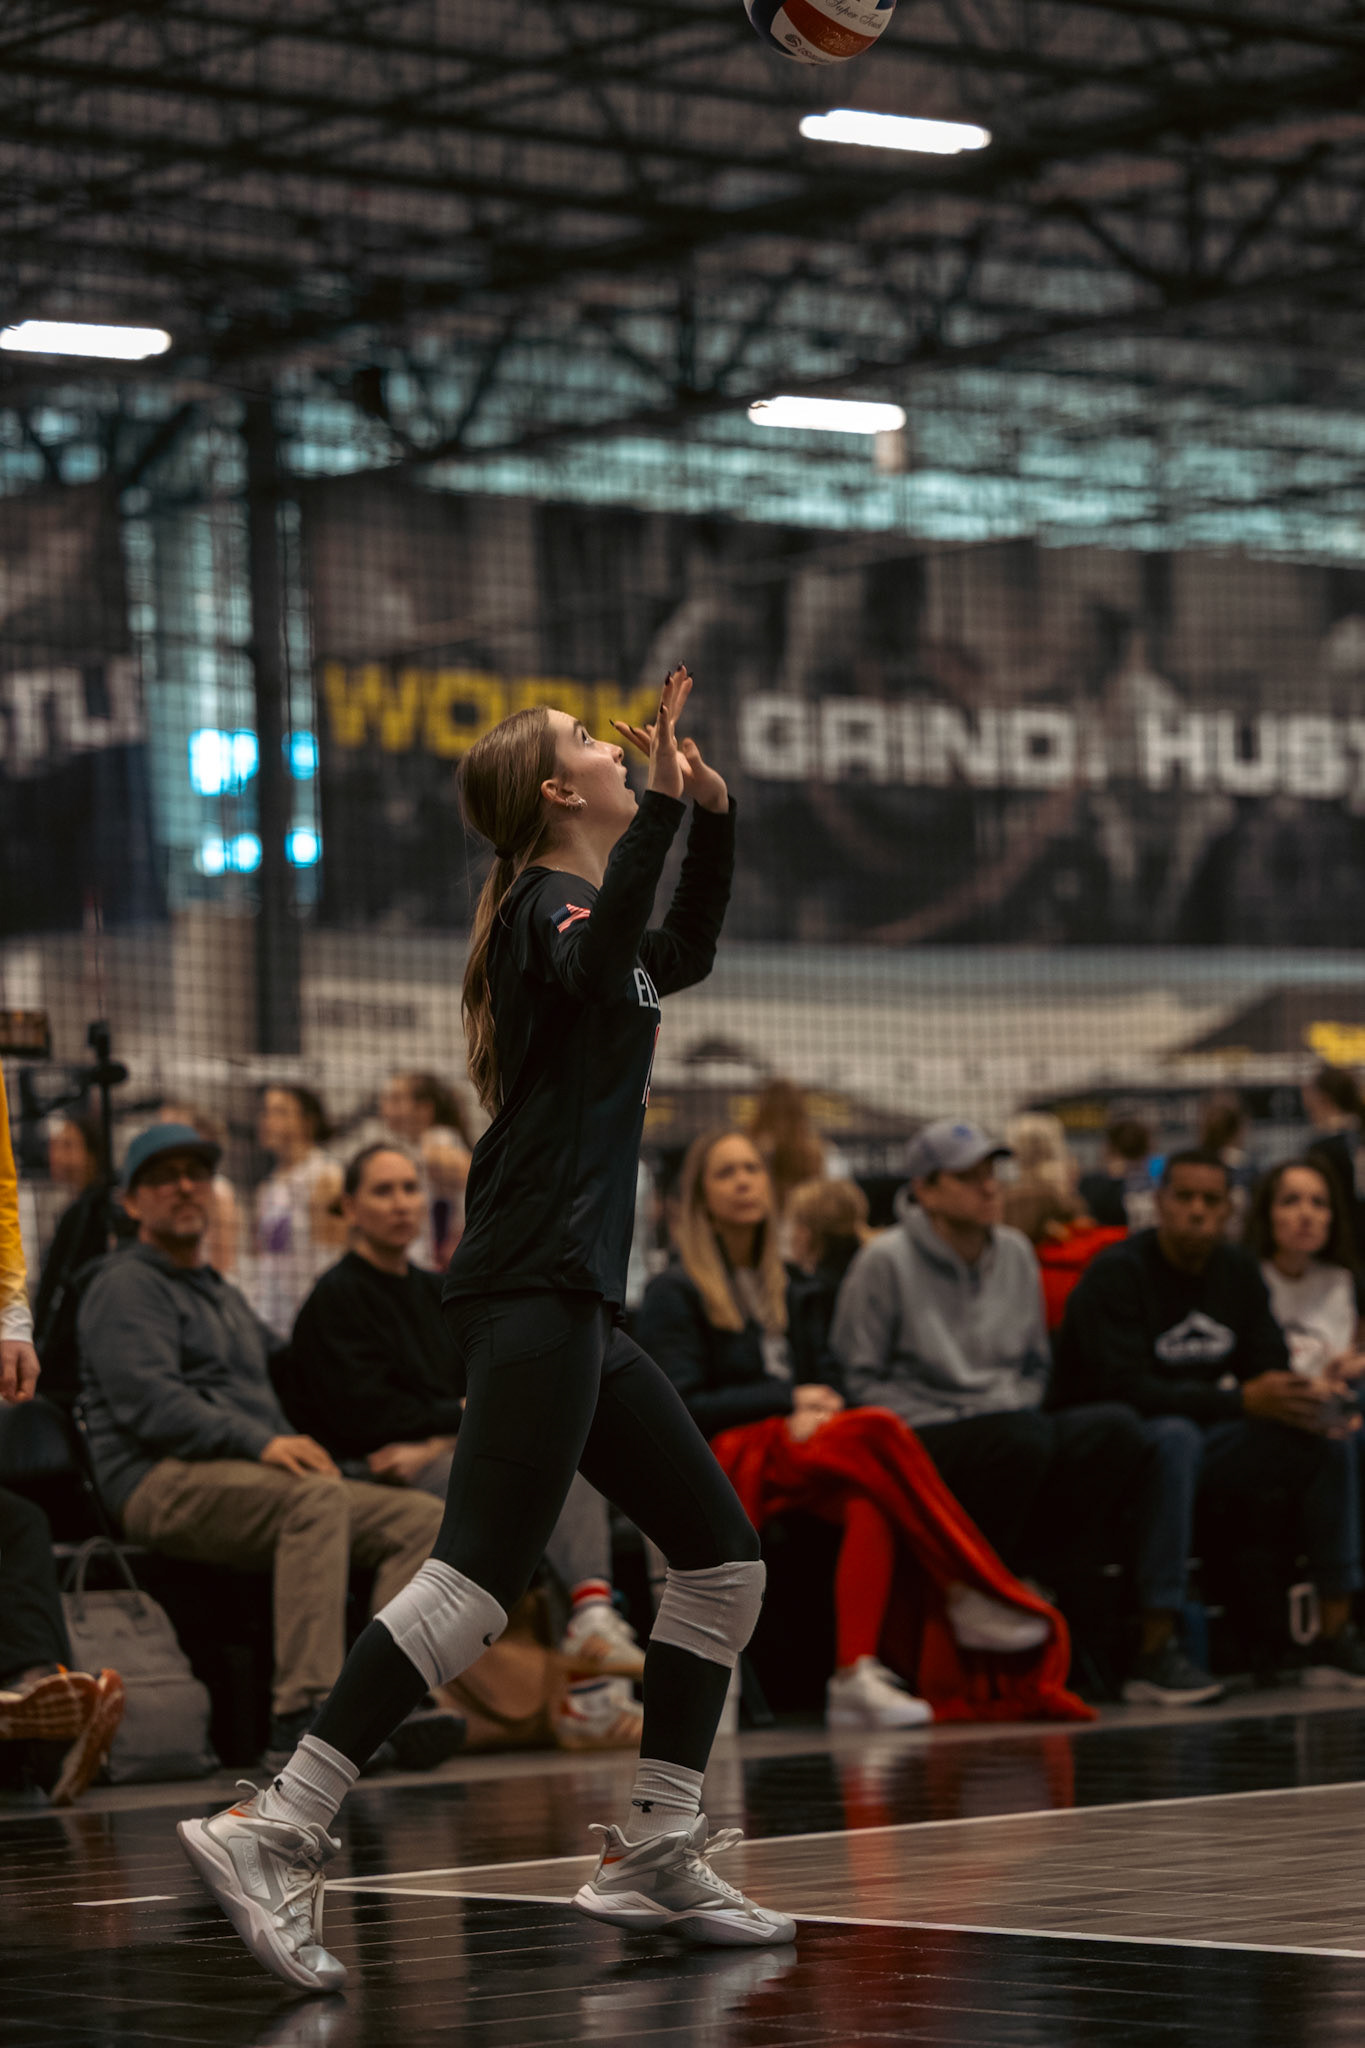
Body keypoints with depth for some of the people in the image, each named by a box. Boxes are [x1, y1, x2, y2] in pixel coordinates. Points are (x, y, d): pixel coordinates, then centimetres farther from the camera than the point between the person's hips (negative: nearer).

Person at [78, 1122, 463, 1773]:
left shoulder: (224, 1296, 31)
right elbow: (147, 1402, -13)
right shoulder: (127, 1286, 2)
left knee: (422, 1519, -11)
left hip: (249, 1477, 8)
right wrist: (260, 1443, -22)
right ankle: (301, 1708, -44)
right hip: (163, 1482, -8)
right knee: (318, 1498, -37)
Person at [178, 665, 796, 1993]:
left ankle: (653, 1856, 15)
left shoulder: (588, 907, 19)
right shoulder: (545, 905, -8)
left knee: (724, 1558, 11)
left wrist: (713, 815, 25)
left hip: (576, 1308, 10)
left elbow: (680, 957, 39)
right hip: (531, 1296, -10)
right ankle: (271, 1835, -20)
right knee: (478, 1581, -17)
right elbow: (592, 963, -31)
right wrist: (661, 803, -33)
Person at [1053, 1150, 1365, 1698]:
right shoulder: (1118, 1273, -16)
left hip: (1203, 1434, 7)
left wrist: (1308, 1395, -19)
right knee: (1175, 1439, -40)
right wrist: (1241, 1400, -30)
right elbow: (1126, 1388, -25)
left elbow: (1268, 1365, 7)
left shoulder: (1237, 1270, 7)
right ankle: (1155, 1653, -42)